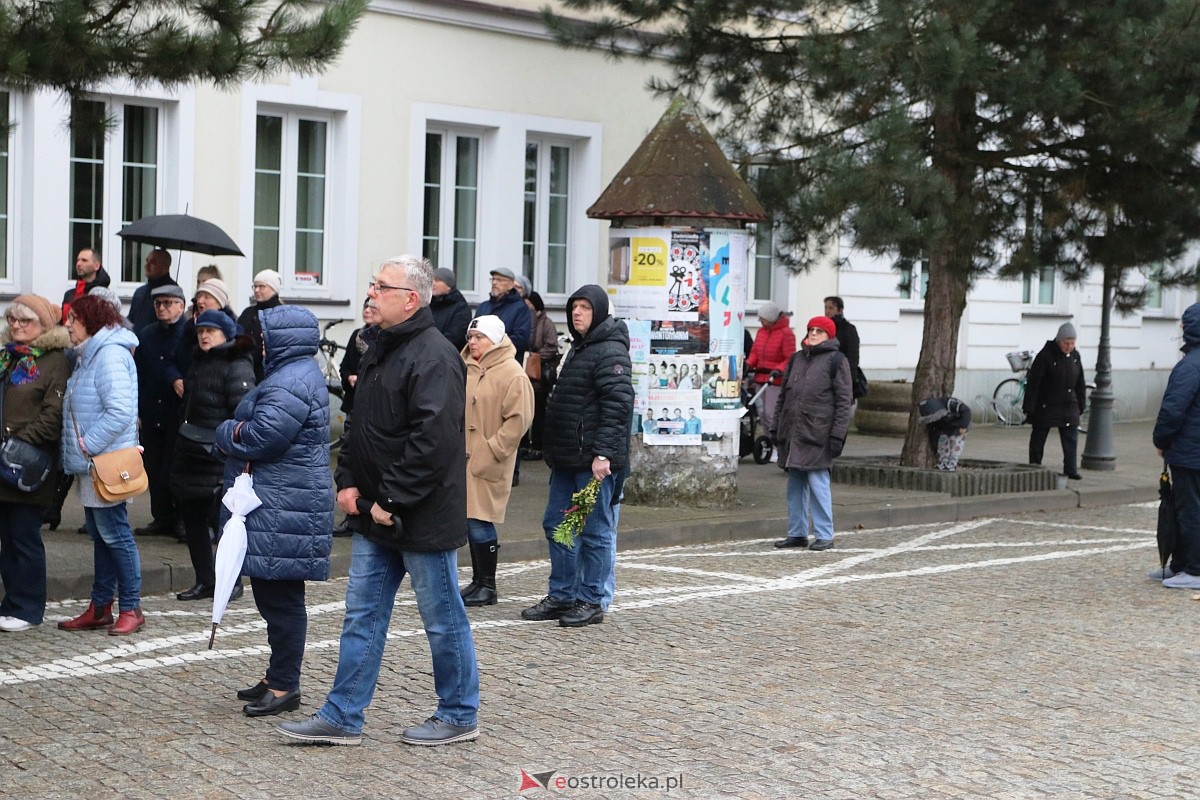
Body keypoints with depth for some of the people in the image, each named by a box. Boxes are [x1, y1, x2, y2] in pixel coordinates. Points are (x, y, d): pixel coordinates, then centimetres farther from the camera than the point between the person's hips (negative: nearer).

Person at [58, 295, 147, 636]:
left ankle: (131, 608, 4)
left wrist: (87, 445, -21)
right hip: (91, 464, 10)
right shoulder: (89, 355, 16)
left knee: (114, 534, -4)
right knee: (100, 534, 14)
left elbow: (120, 411, -25)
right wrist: (78, 449, 12)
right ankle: (100, 607, 21)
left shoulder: (110, 355, -16)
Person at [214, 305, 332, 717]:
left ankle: (284, 686, 0)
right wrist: (236, 432, 2)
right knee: (274, 596, 17)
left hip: (283, 511, -11)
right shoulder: (295, 374, 18)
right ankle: (278, 677, 26)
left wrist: (226, 432, -5)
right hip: (274, 507, 11)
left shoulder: (291, 384, -18)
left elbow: (260, 438, -24)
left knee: (280, 598, -5)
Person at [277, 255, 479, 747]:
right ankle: (342, 718, 17)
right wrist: (348, 480, 7)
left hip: (422, 519, -9)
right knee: (362, 615, 11)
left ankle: (459, 716, 19)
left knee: (443, 620, 5)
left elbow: (434, 441, -26)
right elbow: (361, 426, 21)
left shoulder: (434, 357, -18)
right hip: (377, 518, 9)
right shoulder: (381, 350, 13)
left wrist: (392, 500, -21)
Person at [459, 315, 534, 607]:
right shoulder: (467, 368, 13)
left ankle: (487, 586, 5)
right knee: (471, 521, 12)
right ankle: (478, 581, 22)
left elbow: (518, 420, -15)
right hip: (463, 457, 7)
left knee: (480, 522, -6)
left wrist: (491, 451, -16)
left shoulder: (511, 373, -10)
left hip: (487, 462, -7)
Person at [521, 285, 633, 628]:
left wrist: (603, 453, -25)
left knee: (595, 530, -1)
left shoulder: (611, 352, -12)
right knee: (556, 525, 13)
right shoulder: (579, 347, 18)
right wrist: (554, 451, 20)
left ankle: (592, 601, 7)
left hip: (595, 461, -10)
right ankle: (561, 596, 22)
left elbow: (617, 406, -20)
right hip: (568, 458, 10)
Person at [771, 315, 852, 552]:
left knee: (818, 483, -7)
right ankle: (797, 533, 17)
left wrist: (837, 435, -13)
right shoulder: (797, 359, 17)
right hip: (792, 434, 6)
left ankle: (824, 535, -1)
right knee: (795, 485, 9)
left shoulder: (836, 361, -1)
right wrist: (776, 427, 15)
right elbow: (783, 396, 21)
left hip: (817, 434, -6)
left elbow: (843, 401, -6)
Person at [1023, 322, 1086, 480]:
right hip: (1045, 406, -5)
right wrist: (1029, 407, -16)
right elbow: (1033, 383, -15)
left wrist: (1081, 404, 13)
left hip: (1068, 406, 5)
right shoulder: (1045, 356, -15)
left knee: (1071, 438, 1)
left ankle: (1071, 469, 5)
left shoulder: (1075, 356, 4)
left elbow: (1080, 383, 14)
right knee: (1038, 439, 5)